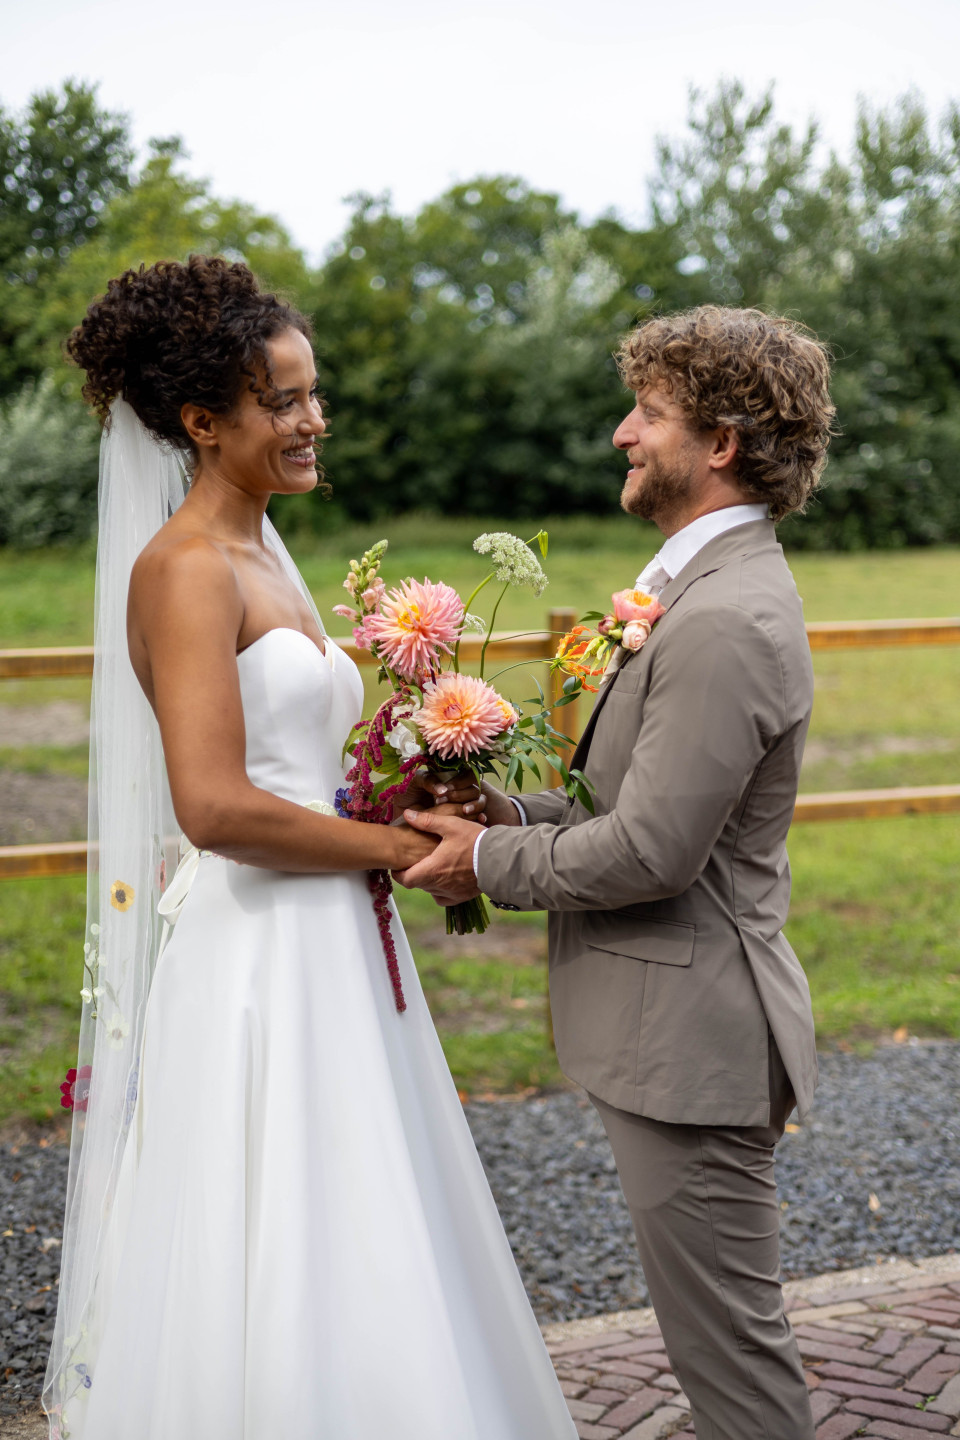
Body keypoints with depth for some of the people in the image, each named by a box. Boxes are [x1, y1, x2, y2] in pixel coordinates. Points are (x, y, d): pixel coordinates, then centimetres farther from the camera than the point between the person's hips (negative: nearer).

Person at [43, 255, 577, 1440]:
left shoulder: (260, 559, 15)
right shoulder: (184, 569, -13)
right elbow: (216, 806, -24)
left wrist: (421, 807, 4)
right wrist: (399, 846, -13)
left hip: (324, 944, 9)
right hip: (251, 958, -9)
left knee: (344, 1256, 15)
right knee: (273, 1274, -1)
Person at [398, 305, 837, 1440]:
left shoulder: (726, 621, -23)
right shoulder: (715, 584, 12)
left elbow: (651, 849, -24)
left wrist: (491, 860, -11)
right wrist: (515, 814, 3)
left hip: (692, 1036, -11)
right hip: (680, 1026, 11)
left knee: (728, 1337, 2)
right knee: (719, 1326, 21)